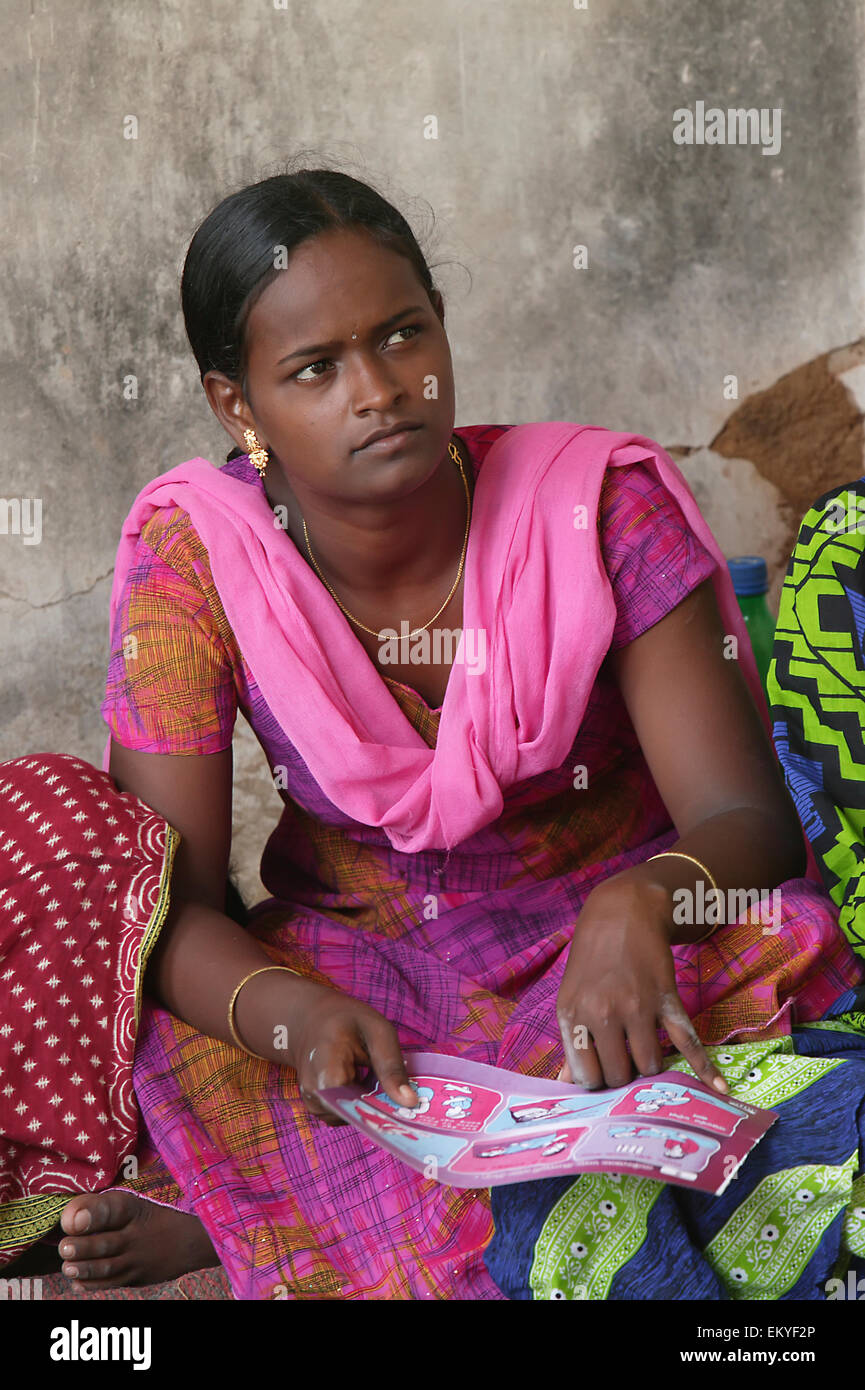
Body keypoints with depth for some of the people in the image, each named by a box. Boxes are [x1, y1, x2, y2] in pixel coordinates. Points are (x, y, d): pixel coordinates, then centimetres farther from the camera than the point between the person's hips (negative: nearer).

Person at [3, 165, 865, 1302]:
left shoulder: (606, 508, -14)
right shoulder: (196, 558, -13)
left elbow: (749, 820, -16)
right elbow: (163, 895, -14)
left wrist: (641, 906, -40)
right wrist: (300, 1019, -36)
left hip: (612, 944, 2)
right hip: (355, 969, -2)